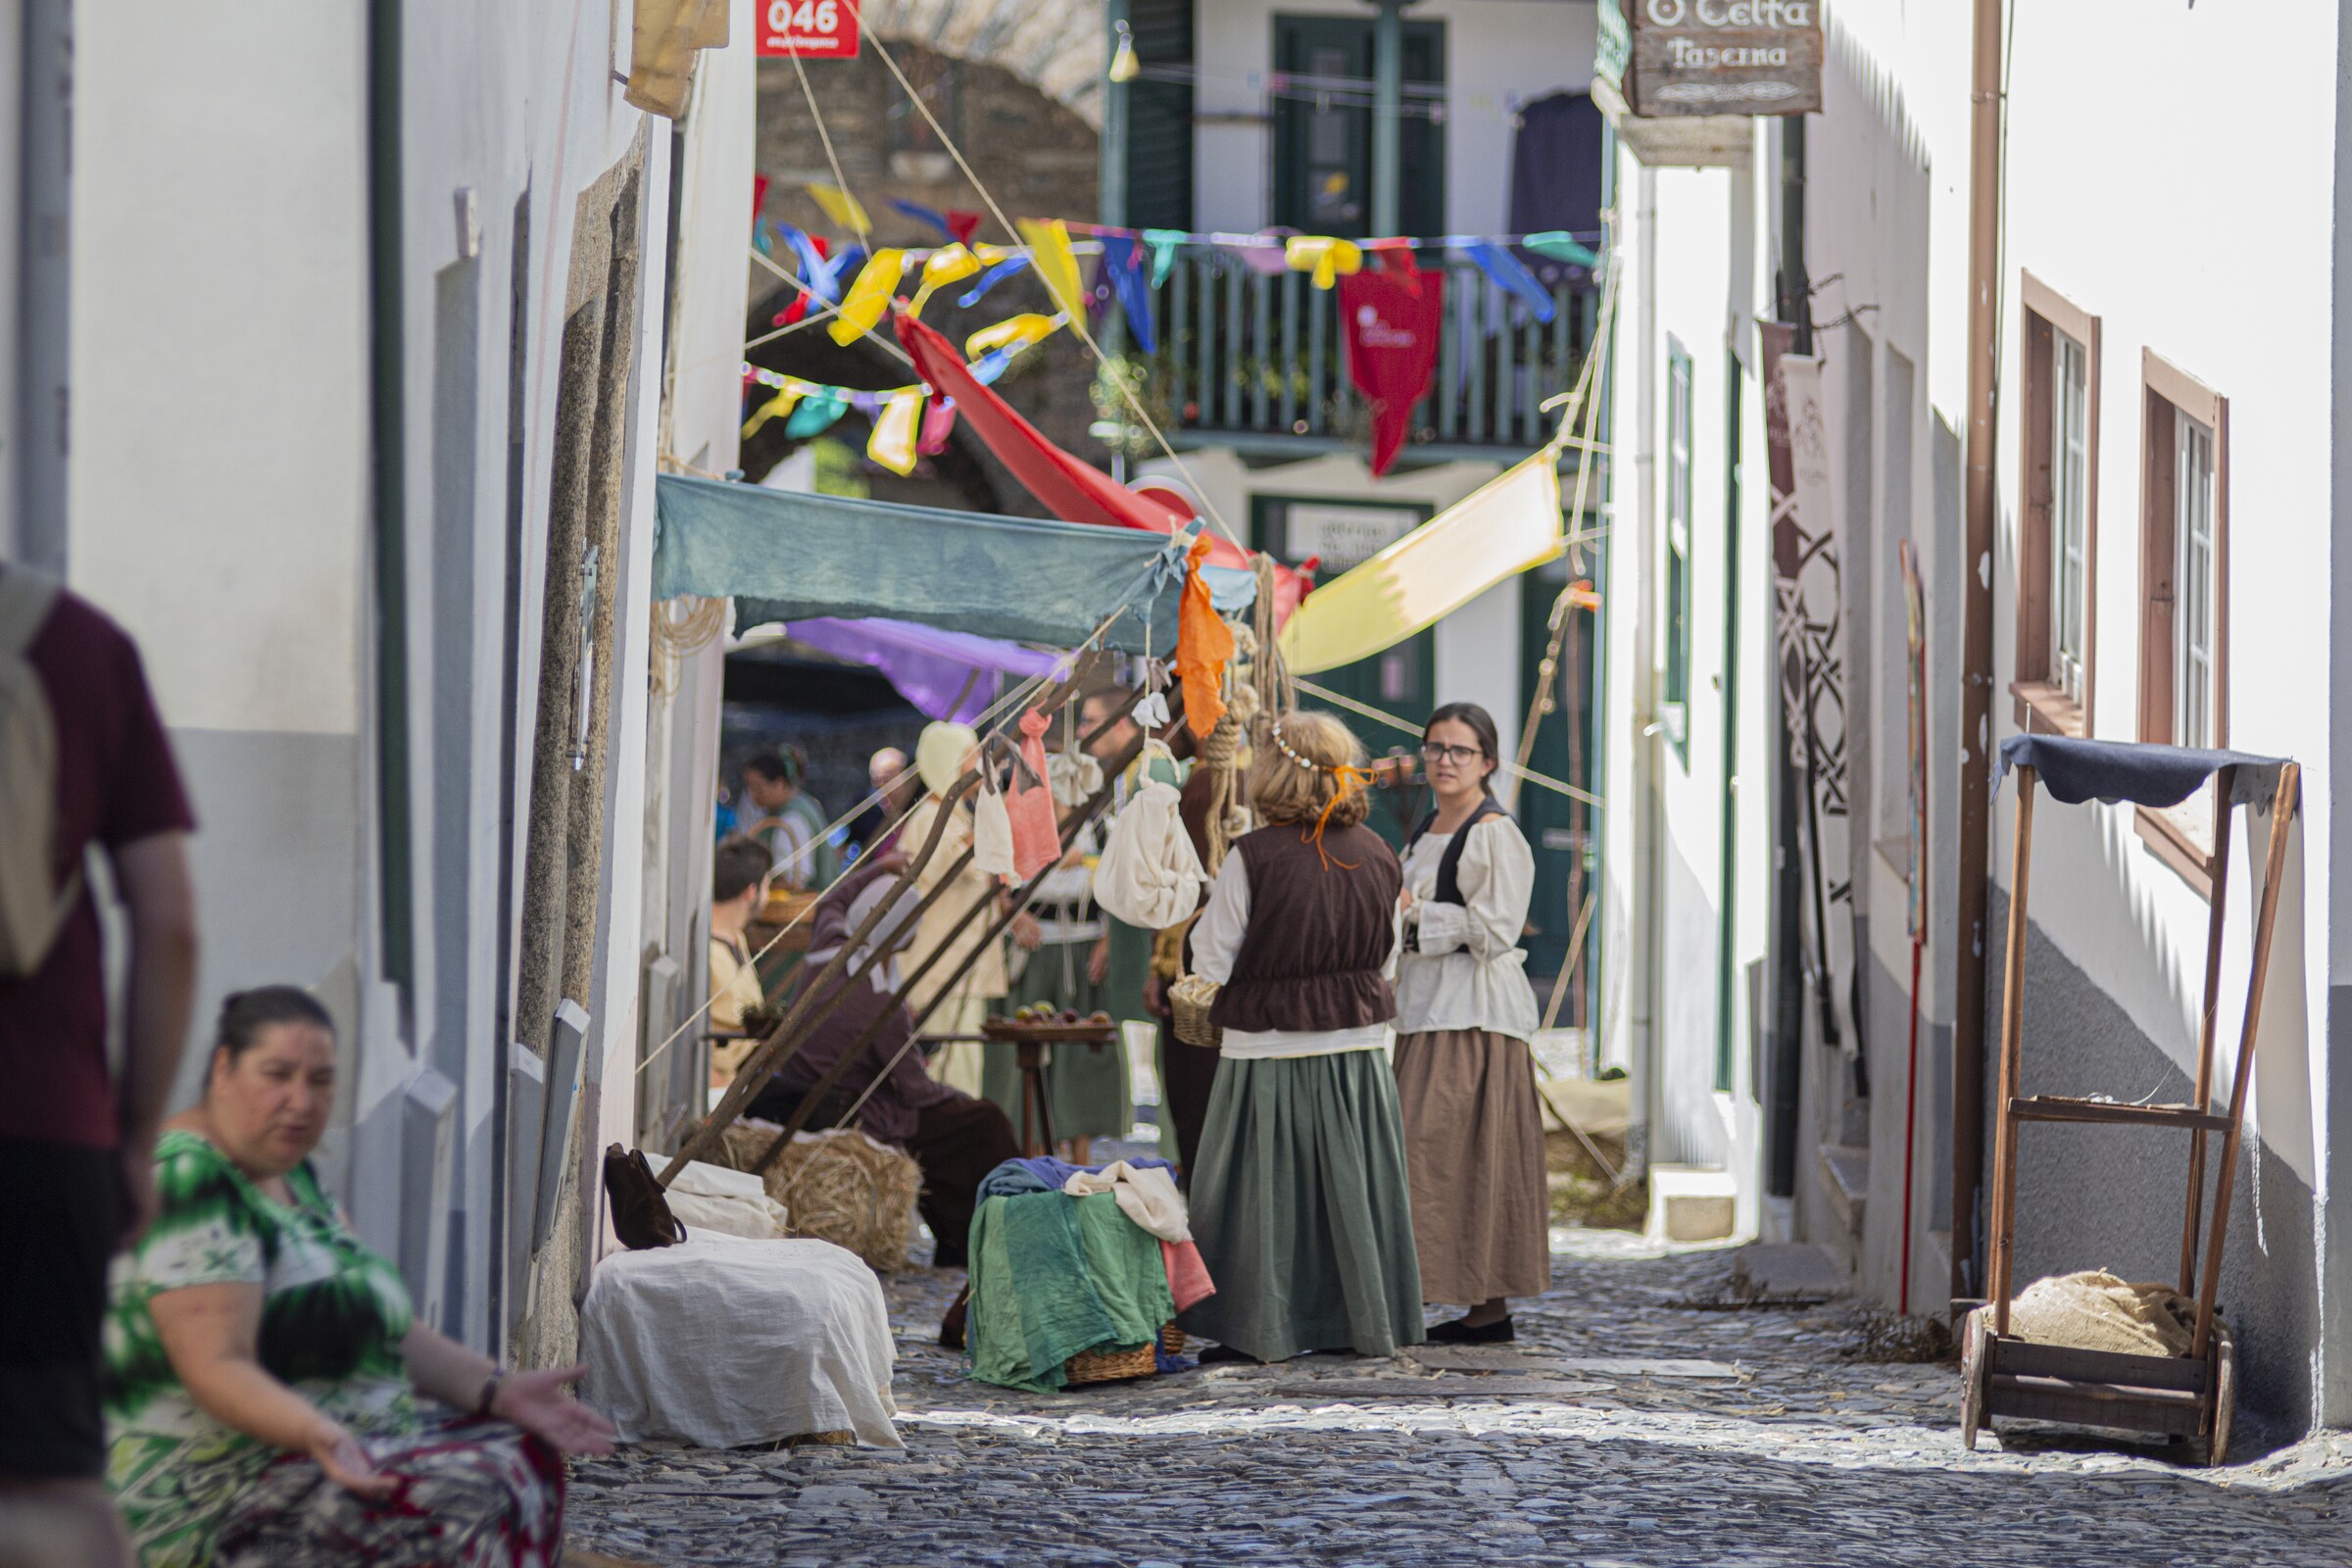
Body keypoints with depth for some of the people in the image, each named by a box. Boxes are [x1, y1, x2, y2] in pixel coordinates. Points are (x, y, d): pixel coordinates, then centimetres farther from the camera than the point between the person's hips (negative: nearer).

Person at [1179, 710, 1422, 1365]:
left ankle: (1259, 1330, 5)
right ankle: (1367, 1321, 17)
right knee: (1353, 1186, 12)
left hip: (1270, 1053, -4)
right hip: (1358, 1046, 4)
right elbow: (1388, 959, 9)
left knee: (1265, 1188, 3)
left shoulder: (1254, 858, -15)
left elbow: (1212, 961, -10)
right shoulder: (1377, 855, 0)